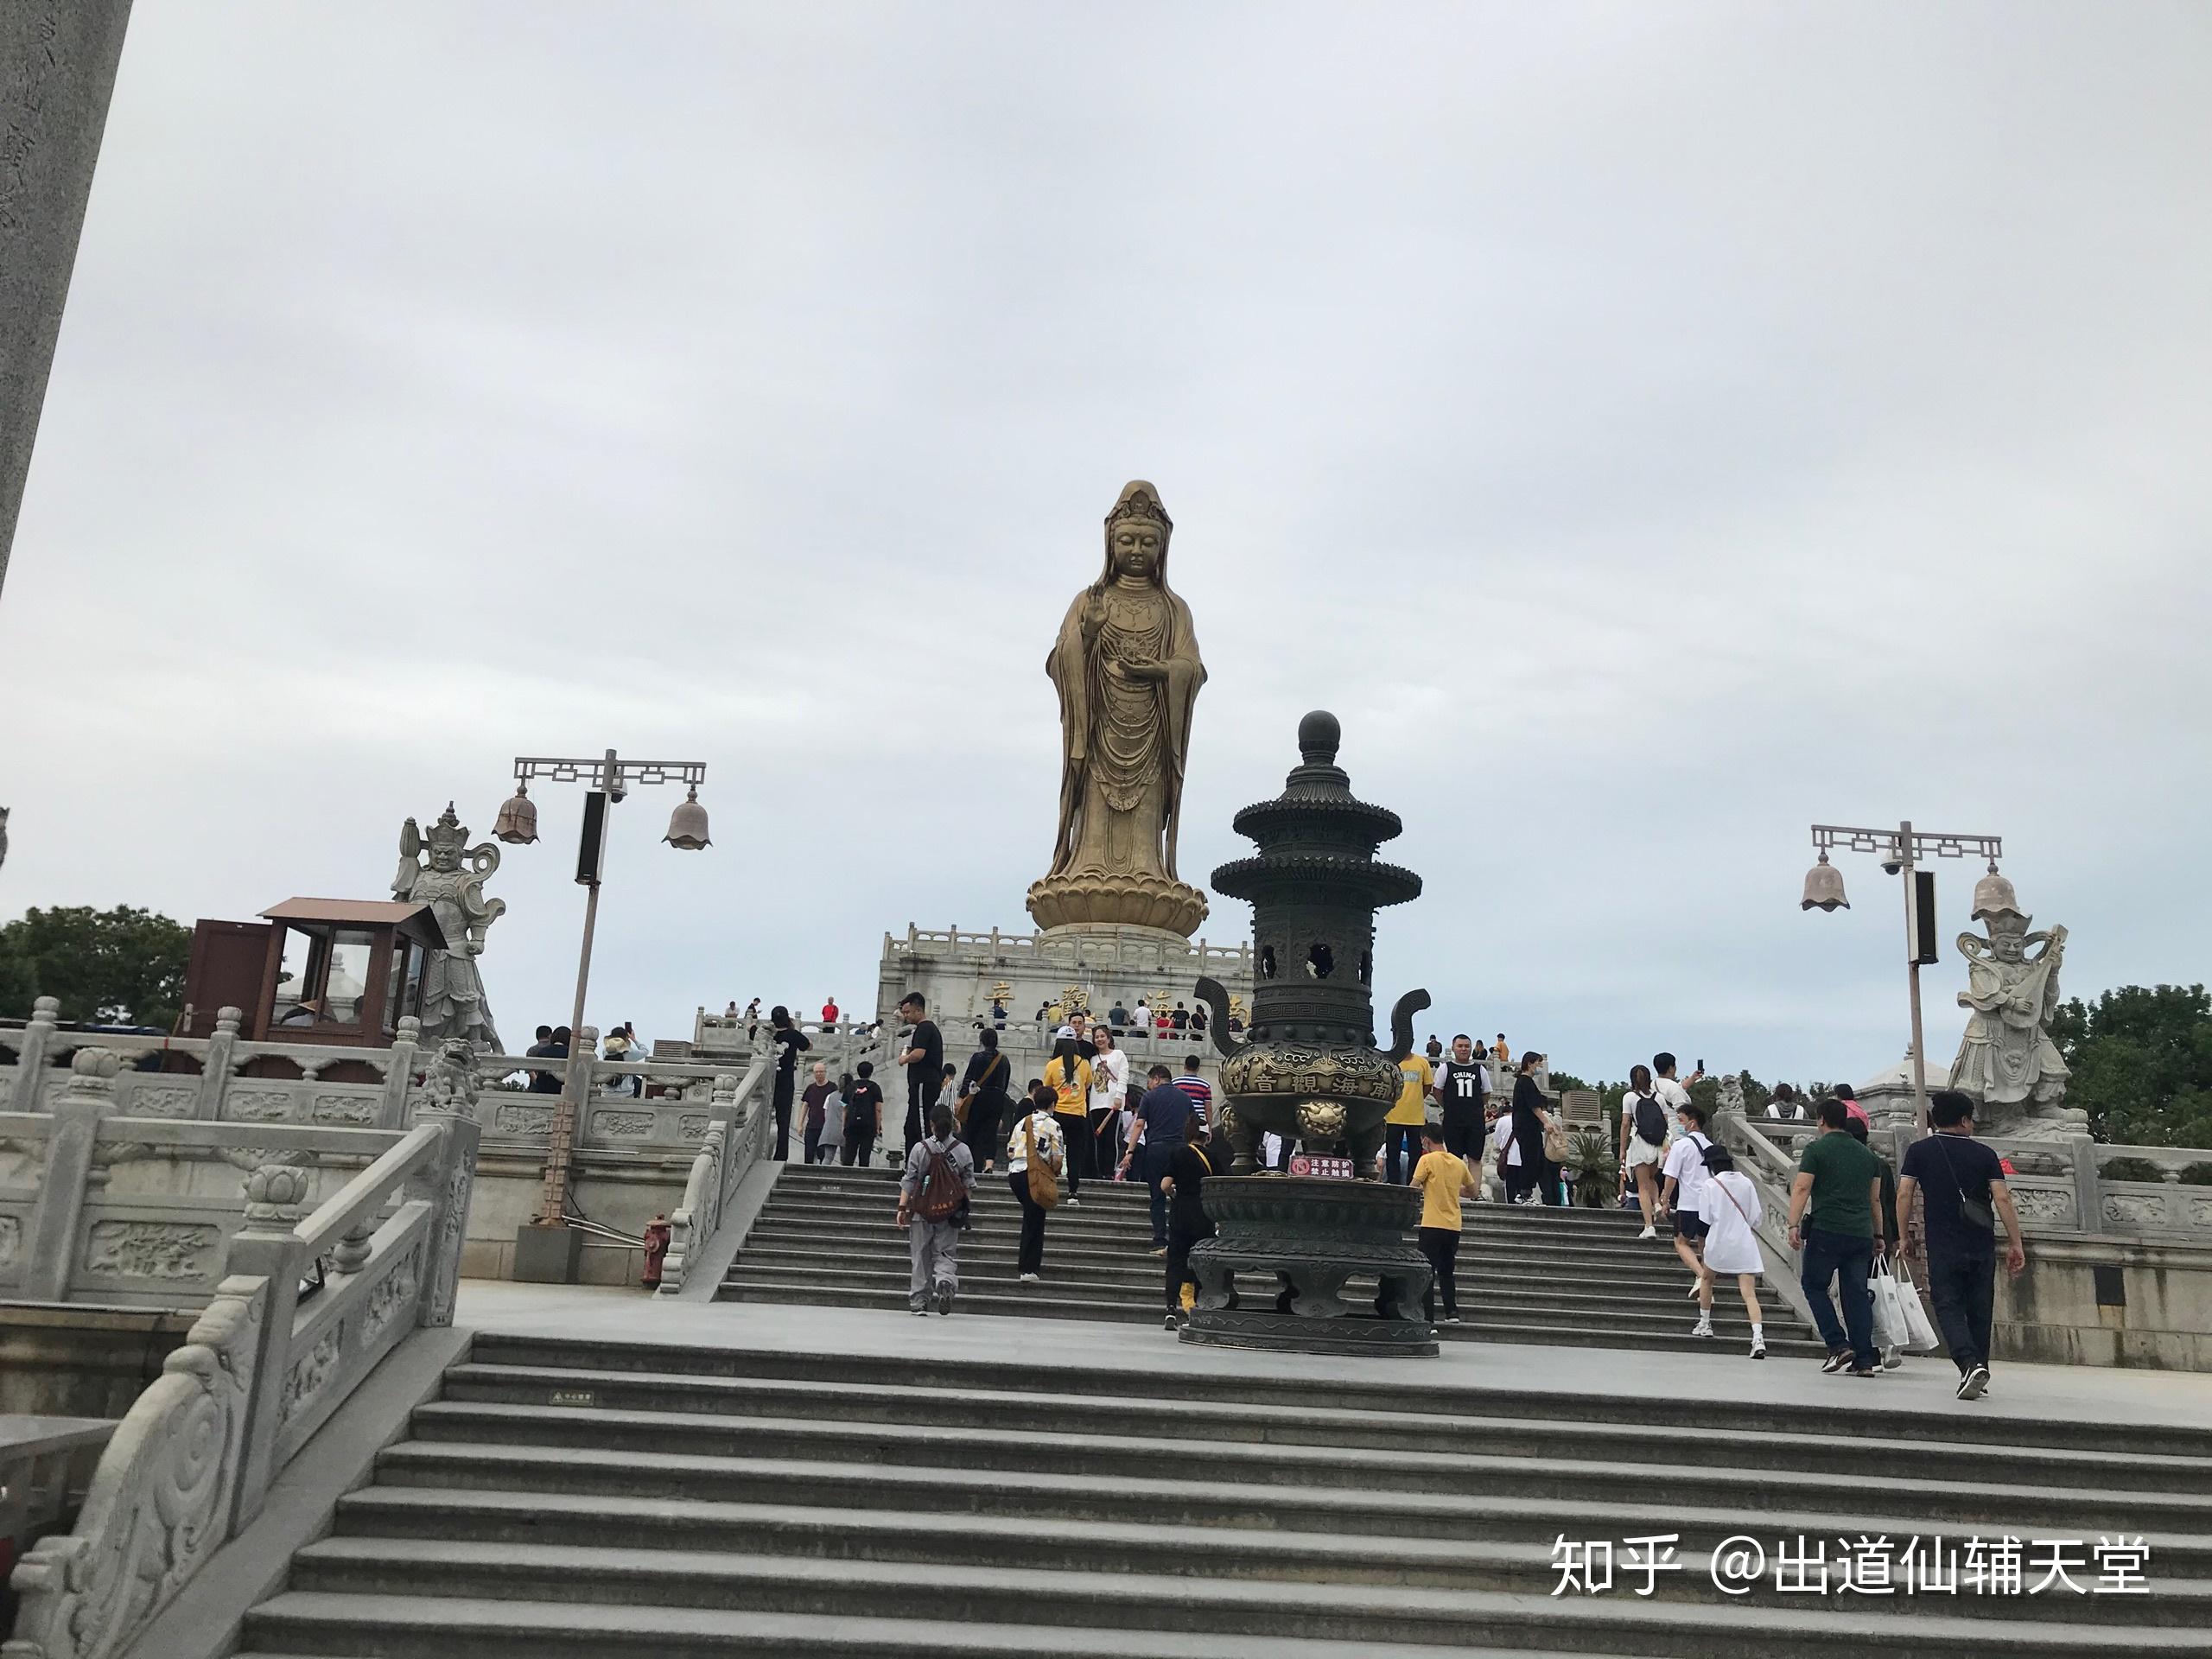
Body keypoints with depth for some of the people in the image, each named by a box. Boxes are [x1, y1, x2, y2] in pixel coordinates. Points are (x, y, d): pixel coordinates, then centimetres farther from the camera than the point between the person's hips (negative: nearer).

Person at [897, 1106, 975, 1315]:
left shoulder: (919, 1148, -5)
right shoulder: (962, 1150, -1)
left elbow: (909, 1182, -4)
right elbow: (969, 1184, 3)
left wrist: (902, 1208, 0)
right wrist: (965, 1208, 14)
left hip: (922, 1211, -1)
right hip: (950, 1212, 1)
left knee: (921, 1256, 10)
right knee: (946, 1253, 8)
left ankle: (919, 1300, 12)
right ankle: (945, 1282, -21)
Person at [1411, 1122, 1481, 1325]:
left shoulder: (1427, 1160, -8)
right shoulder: (1459, 1162, 9)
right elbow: (1474, 1192, 18)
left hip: (1432, 1225, -5)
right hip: (1453, 1226, 6)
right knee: (1447, 1272, 19)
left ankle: (1428, 1318, -6)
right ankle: (1452, 1312, 15)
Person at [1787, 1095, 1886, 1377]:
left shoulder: (1816, 1149, -3)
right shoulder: (1866, 1154, 14)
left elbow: (1801, 1188, -10)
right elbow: (1874, 1196, 21)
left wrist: (1794, 1226, -9)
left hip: (1826, 1230, -5)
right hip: (1861, 1234, 5)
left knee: (1814, 1285, 8)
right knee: (1857, 1293, 6)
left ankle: (1838, 1345, -3)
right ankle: (1864, 1360, 3)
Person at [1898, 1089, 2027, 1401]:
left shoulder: (1919, 1150, 1)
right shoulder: (1984, 1153, 3)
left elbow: (1904, 1194, -5)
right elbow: (2002, 1199, -4)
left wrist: (1905, 1237, 5)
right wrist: (2015, 1244, 0)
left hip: (1942, 1247, -2)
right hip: (1982, 1246, 2)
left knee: (1949, 1308, -1)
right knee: (1979, 1311, 13)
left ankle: (1969, 1364, -22)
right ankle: (1980, 1375, 21)